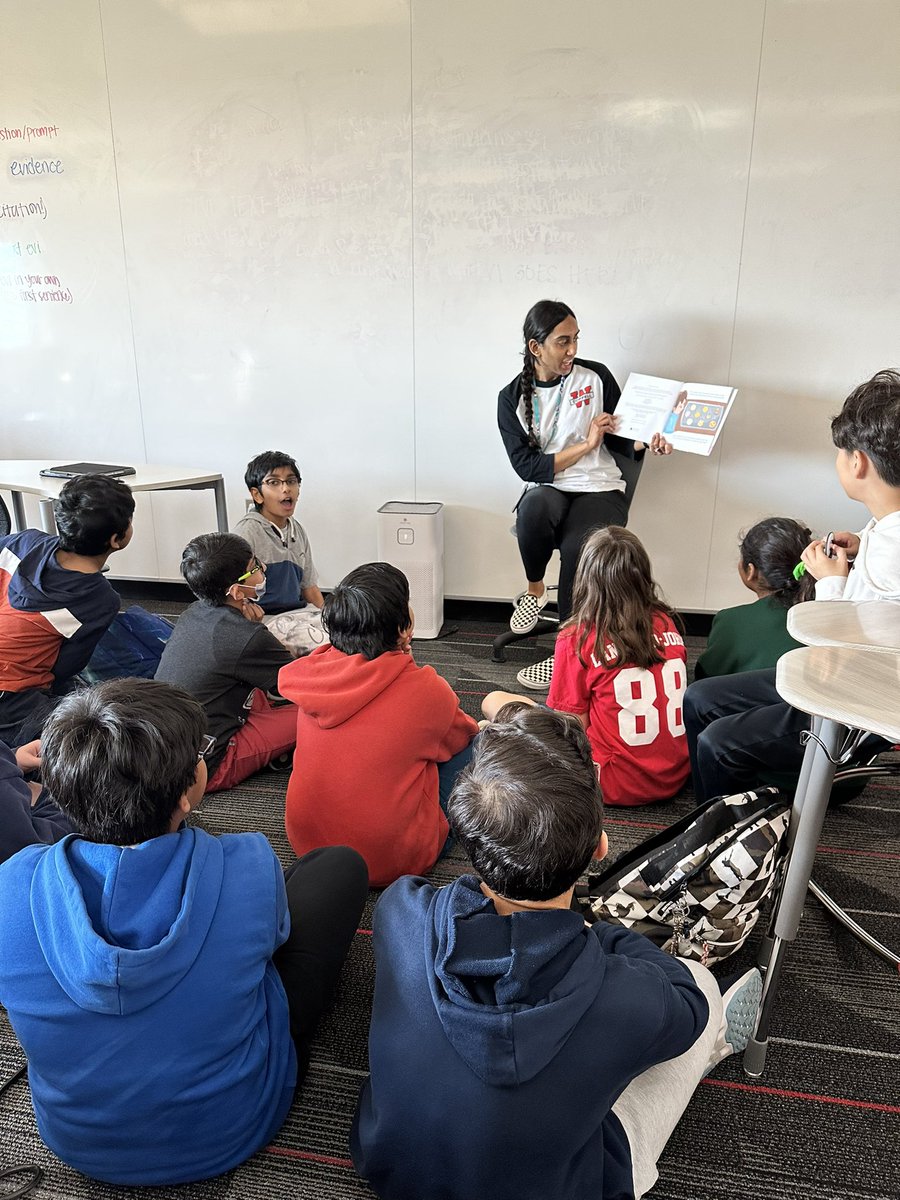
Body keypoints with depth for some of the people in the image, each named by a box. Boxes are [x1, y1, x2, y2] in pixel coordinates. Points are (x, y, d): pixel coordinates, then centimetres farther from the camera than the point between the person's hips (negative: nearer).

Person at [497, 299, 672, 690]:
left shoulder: (596, 376, 4)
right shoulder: (513, 398, 1)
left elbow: (618, 439, 11)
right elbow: (527, 466, -7)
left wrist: (645, 442, -11)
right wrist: (585, 445, -13)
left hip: (600, 489, 0)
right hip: (547, 490, 0)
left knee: (578, 547, -32)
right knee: (535, 507, -38)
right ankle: (535, 590, -8)